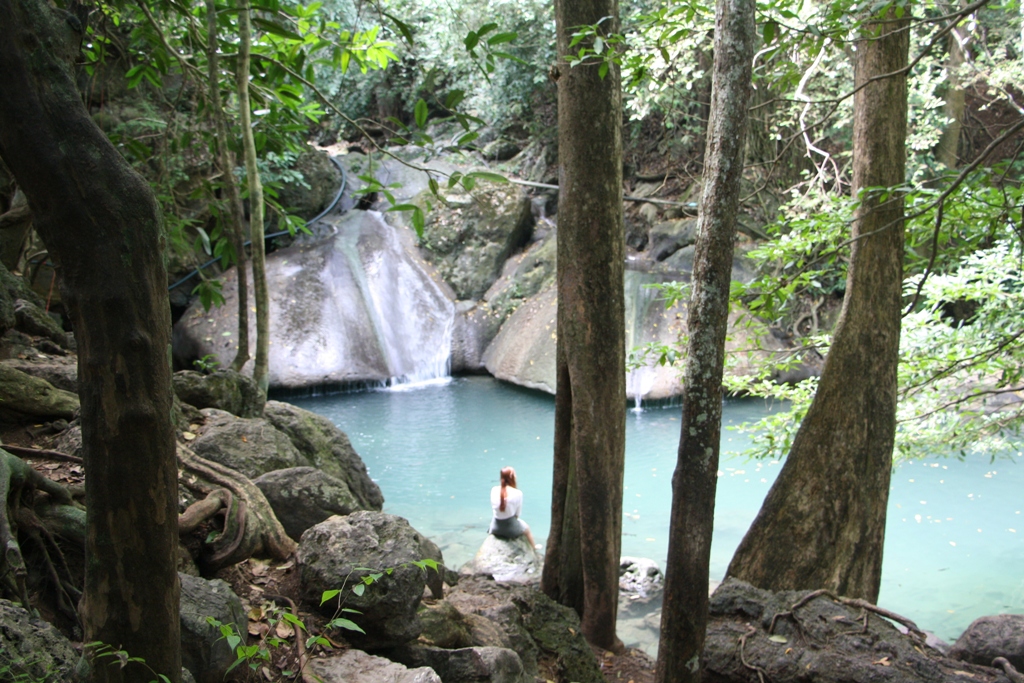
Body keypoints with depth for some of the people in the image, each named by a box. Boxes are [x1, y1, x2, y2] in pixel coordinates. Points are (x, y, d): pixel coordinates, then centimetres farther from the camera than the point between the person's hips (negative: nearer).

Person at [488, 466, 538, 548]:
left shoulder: (494, 490, -11)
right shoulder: (517, 493, -20)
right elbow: (518, 513, -11)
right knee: (526, 528, 30)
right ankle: (534, 547, 53)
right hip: (511, 529, -2)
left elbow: (493, 508, -2)